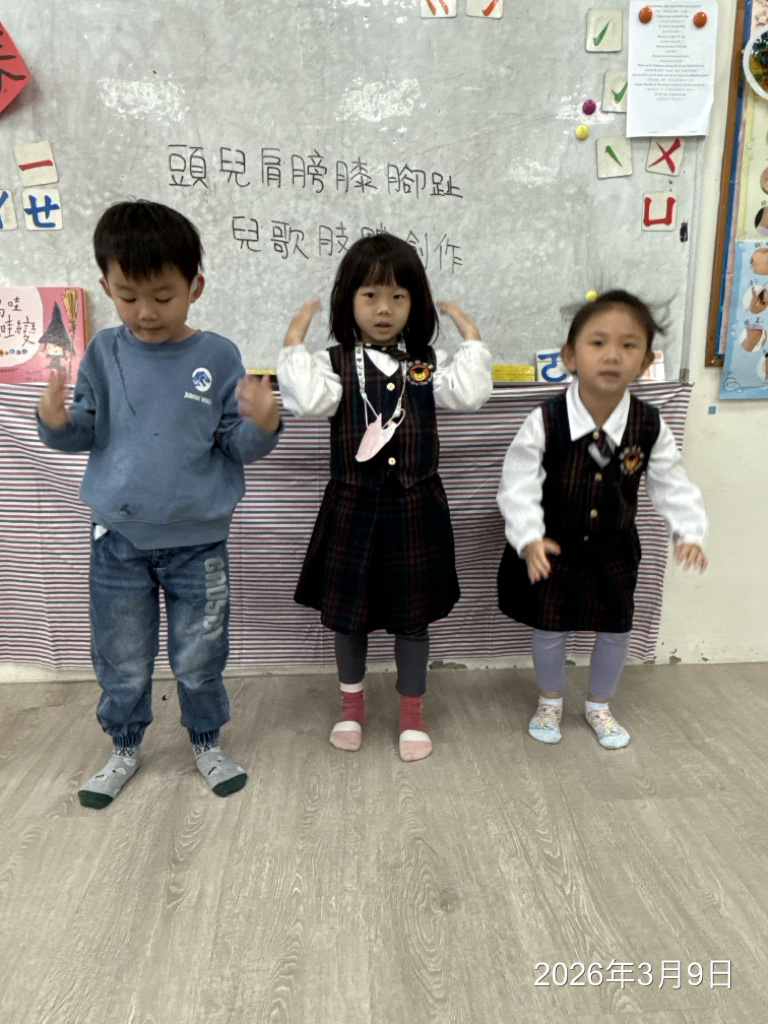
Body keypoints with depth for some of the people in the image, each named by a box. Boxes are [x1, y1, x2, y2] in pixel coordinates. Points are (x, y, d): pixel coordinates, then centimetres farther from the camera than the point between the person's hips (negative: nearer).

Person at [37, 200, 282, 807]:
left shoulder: (218, 357, -8)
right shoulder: (105, 353, -1)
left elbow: (239, 447, -6)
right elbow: (86, 435, 4)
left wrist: (262, 423, -27)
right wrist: (57, 421, -17)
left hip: (198, 541, -2)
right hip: (118, 538, 2)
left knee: (199, 657, 13)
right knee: (122, 659, 16)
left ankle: (207, 742, 38)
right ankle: (125, 747, 40)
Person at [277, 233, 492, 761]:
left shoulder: (428, 361, 1)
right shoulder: (334, 362, -4)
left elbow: (471, 393, -15)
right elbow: (309, 400, -23)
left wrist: (471, 334, -9)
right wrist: (294, 340, -18)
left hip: (416, 506, 1)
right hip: (353, 504, 0)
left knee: (413, 613, 12)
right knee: (348, 609, 14)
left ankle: (413, 713, 33)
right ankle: (352, 705, 39)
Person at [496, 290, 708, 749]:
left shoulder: (650, 426, -14)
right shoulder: (544, 422, -23)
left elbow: (673, 485, -5)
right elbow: (519, 486, -22)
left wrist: (690, 532, -19)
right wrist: (529, 539, -35)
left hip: (614, 549, 3)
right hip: (553, 548, -2)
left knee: (616, 630, 14)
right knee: (550, 630, 9)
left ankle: (600, 705, 42)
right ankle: (550, 702, 39)